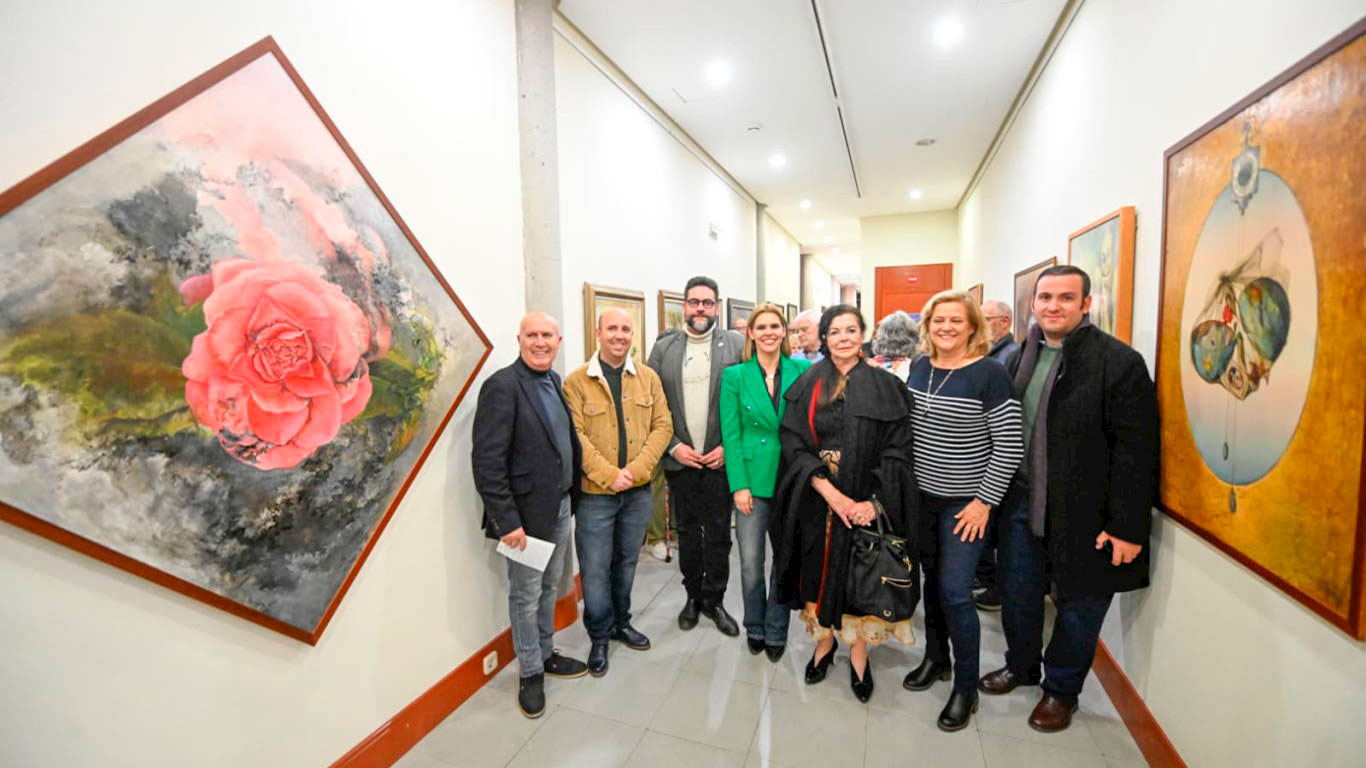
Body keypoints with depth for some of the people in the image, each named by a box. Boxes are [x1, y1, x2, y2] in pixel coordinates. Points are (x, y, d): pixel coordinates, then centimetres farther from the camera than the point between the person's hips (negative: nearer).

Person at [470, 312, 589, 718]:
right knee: (526, 595, 12)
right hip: (526, 512, -7)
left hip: (560, 505, 7)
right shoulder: (502, 386, -17)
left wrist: (572, 496, 7)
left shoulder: (555, 381, 6)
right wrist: (507, 520, -20)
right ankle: (530, 673, 32)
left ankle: (546, 654, 42)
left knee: (549, 587, 22)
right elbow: (487, 460, -20)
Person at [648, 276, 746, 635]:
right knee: (687, 532, 14)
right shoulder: (664, 347, 3)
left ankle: (714, 600, 27)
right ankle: (693, 595, 33)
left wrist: (728, 447, -10)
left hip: (720, 458, -1)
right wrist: (674, 446, -6)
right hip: (679, 458, 2)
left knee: (718, 534, 8)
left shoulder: (736, 344, -1)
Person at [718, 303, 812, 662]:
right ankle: (754, 627, 33)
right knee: (750, 562, 9)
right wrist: (739, 485, -9)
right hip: (752, 480, 0)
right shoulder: (735, 376, -1)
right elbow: (730, 433, -3)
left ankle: (776, 632, 32)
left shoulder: (802, 371, 0)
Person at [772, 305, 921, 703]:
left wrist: (874, 501, -17)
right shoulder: (807, 387, 1)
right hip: (818, 503, 1)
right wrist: (830, 492, -17)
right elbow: (793, 445, -6)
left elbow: (897, 449, -5)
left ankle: (858, 651, 32)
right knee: (820, 571, 12)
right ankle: (824, 640, 36)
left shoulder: (885, 386, -2)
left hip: (867, 504, -1)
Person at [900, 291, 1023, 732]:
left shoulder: (989, 373, -13)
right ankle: (935, 658, 38)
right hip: (922, 497, 5)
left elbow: (1009, 446, -13)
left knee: (955, 592, -2)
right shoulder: (919, 366, 3)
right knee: (932, 580, 17)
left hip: (965, 504, -5)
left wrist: (984, 502, -14)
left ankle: (966, 687, 20)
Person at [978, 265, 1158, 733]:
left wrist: (1127, 526, -16)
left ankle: (1061, 690, 36)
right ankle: (1021, 666, 43)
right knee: (1017, 593, 18)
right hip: (1021, 503, 5)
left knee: (1078, 605, 14)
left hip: (1084, 513, -5)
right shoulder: (1022, 357, 5)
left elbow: (1136, 450, -15)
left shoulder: (1119, 361, -13)